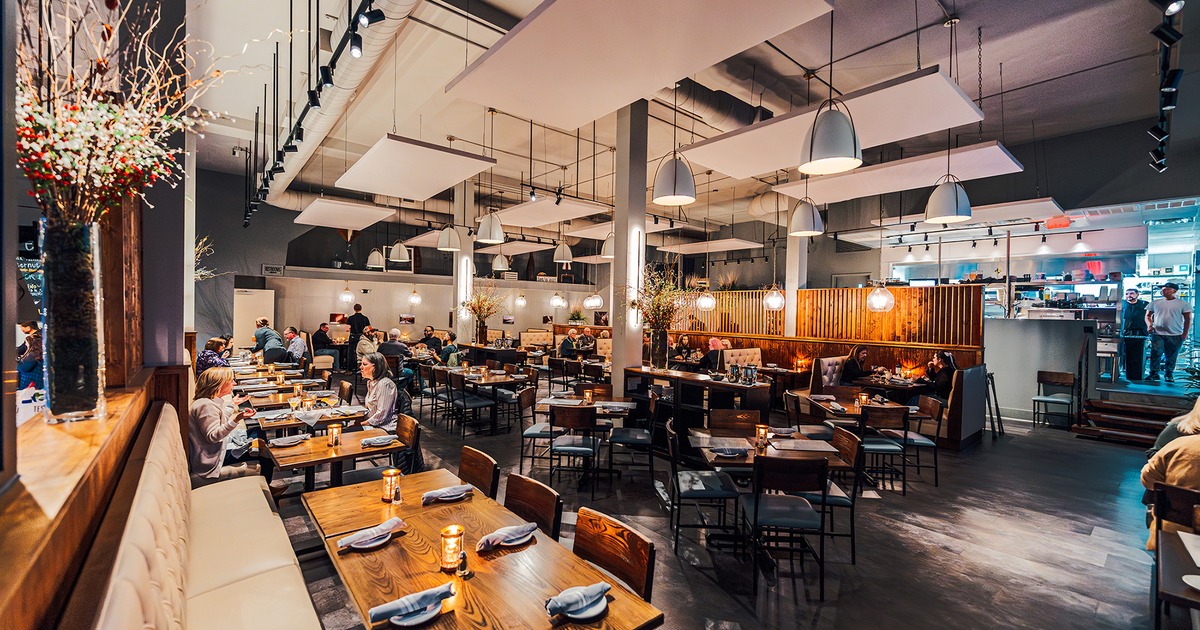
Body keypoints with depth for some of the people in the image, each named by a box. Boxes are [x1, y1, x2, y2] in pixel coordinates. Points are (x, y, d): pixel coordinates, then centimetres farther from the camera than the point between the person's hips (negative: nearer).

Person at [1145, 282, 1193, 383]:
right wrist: (1149, 325, -3)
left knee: (1171, 357, 5)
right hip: (1157, 334, 1)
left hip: (1175, 336, 0)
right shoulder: (1155, 303, 9)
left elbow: (1188, 319, 4)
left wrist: (1185, 334, -2)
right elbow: (1148, 315, 15)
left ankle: (1169, 375, 16)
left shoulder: (1183, 304, 3)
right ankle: (1154, 374, -1)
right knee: (1155, 354, -6)